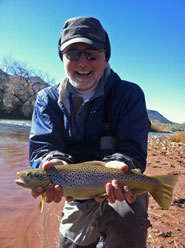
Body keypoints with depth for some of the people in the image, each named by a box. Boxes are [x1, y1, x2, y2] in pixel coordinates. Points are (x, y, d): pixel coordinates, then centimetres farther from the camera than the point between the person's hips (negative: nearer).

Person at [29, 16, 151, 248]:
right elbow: (41, 146, -14)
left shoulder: (129, 94, -12)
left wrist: (118, 165, -40)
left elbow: (133, 150, -18)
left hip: (122, 193, -3)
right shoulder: (47, 99, -3)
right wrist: (53, 162, -37)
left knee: (126, 226, -34)